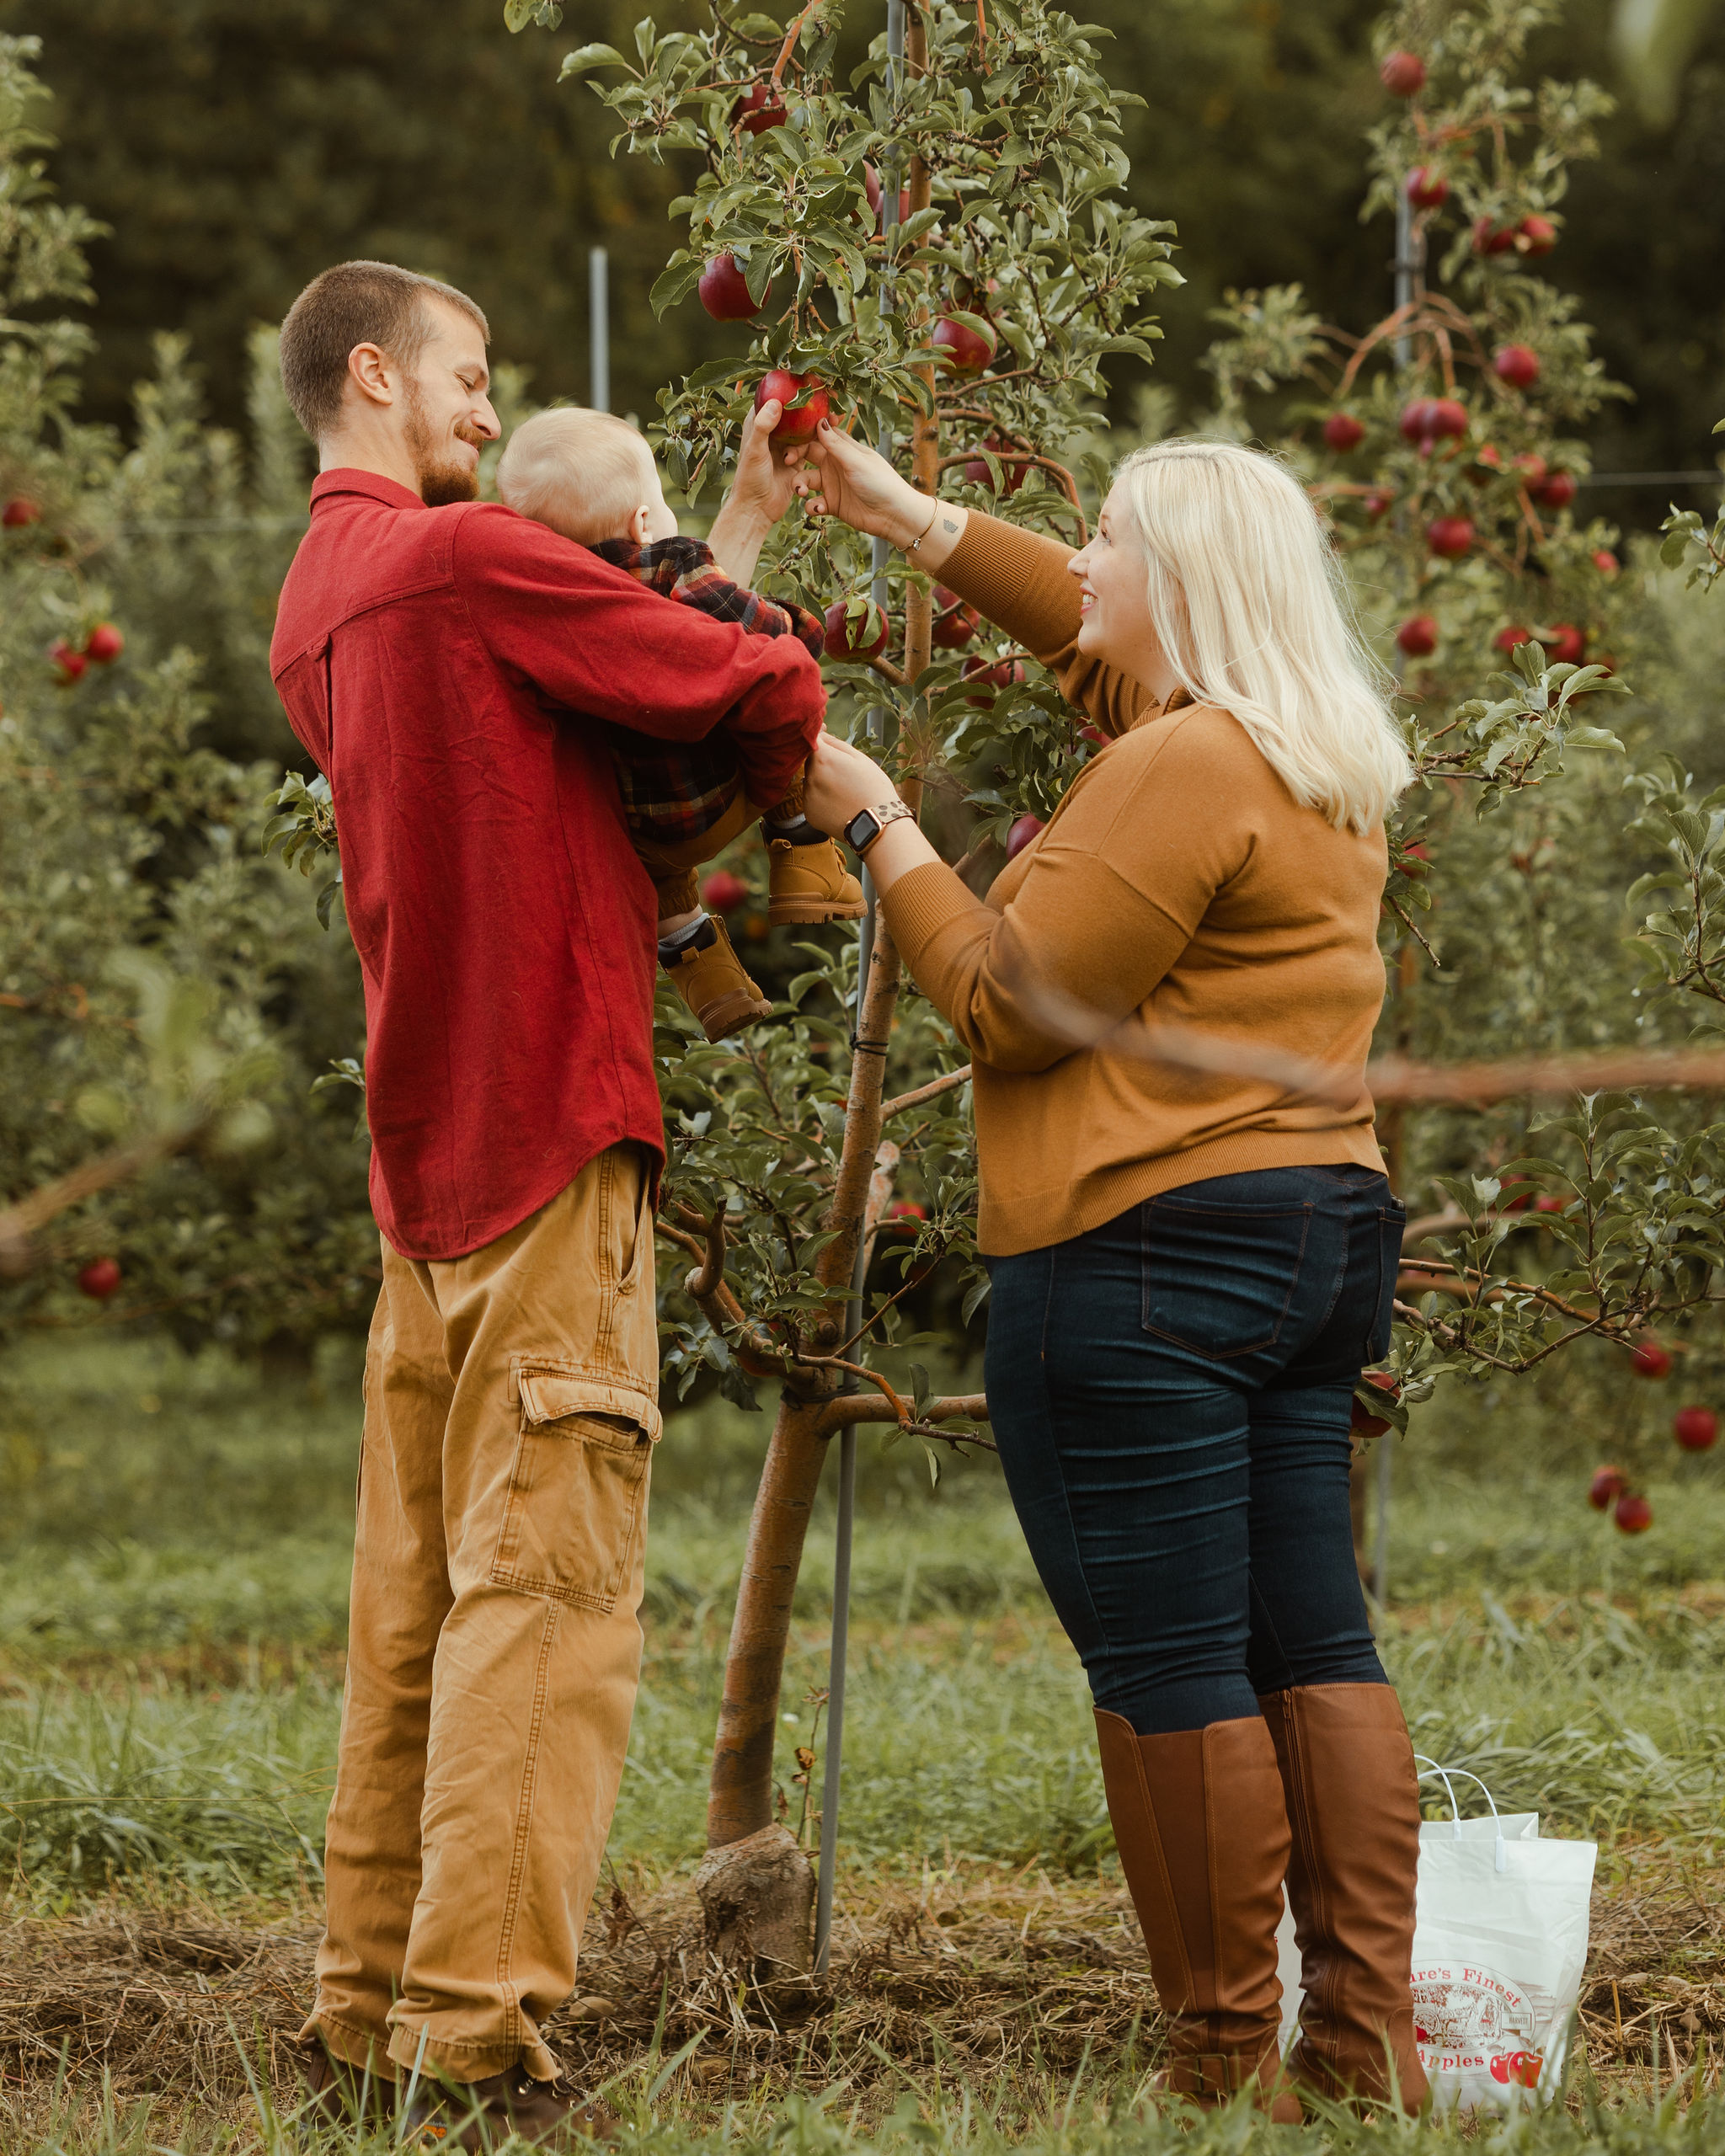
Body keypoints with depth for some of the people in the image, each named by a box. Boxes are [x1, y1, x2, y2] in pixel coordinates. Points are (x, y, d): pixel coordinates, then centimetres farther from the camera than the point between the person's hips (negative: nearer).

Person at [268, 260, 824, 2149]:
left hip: (423, 1151, 9)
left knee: (416, 1603, 12)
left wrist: (734, 539, 19)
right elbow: (756, 689, -12)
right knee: (543, 1586, -10)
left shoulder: (313, 606, 18)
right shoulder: (463, 558, -11)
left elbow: (596, 679, 18)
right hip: (550, 1138, -9)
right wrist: (788, 775, 10)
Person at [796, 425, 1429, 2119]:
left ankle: (1226, 2062, -4)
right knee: (1314, 1646, 9)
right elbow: (1088, 632, 33)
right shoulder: (1310, 758, 16)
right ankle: (1370, 2040, 8)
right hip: (1318, 1231, 10)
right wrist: (916, 522, 34)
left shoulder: (1179, 771, -14)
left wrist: (877, 829, -1)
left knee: (1168, 1665, -6)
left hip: (1147, 1250, -10)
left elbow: (1009, 1001, -12)